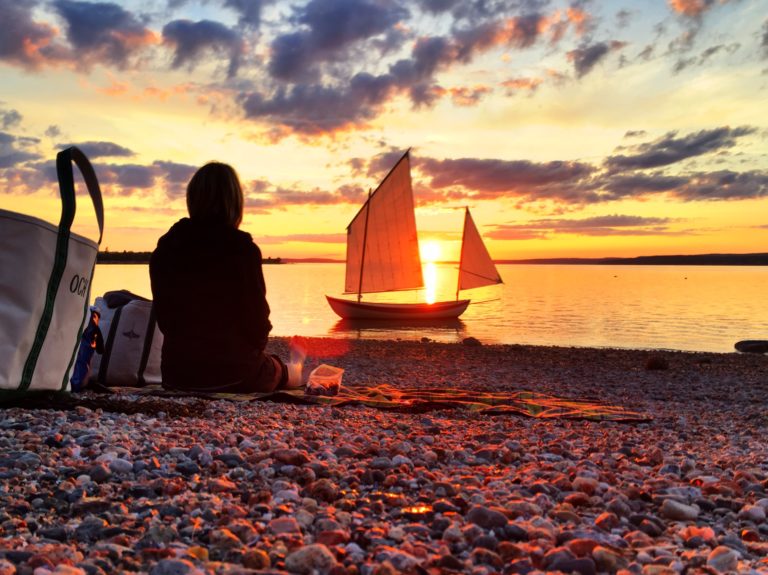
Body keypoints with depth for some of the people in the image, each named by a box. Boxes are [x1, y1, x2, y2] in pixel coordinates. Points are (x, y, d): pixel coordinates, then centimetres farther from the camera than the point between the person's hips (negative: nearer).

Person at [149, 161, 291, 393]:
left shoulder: (163, 249, -2)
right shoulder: (243, 249, -16)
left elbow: (164, 317, 5)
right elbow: (257, 318, -11)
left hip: (176, 374, 4)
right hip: (234, 374, -3)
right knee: (277, 369, 30)